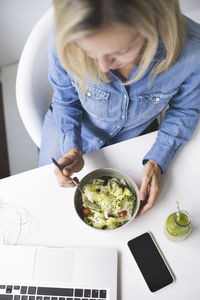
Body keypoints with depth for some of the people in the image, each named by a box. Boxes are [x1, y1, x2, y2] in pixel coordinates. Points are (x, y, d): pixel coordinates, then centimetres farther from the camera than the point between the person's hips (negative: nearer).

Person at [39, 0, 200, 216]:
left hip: (135, 134, 0)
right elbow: (65, 100, -12)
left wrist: (157, 161, -22)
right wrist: (72, 149, -26)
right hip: (76, 128, 1)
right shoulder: (63, 43, -35)